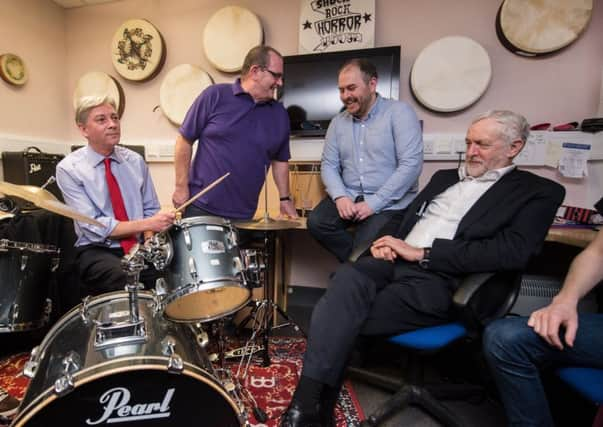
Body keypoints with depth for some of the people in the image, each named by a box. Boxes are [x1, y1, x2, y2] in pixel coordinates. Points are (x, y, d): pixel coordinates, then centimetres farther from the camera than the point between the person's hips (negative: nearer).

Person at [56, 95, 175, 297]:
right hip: (97, 251, -3)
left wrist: (149, 239, -12)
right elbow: (95, 227, -12)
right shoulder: (69, 169, -4)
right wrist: (148, 224, -21)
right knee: (126, 280, -34)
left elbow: (151, 210, 8)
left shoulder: (135, 161, 7)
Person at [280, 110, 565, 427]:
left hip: (440, 279, -5)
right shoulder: (445, 177, 27)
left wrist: (422, 253, -13)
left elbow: (512, 252, -9)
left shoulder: (538, 192, 8)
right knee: (346, 277, -30)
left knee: (343, 319, -26)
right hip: (394, 262, 5)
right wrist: (387, 239, 1)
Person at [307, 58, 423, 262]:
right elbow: (328, 165, 8)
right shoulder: (338, 121, 11)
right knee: (316, 222, -19)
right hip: (348, 198, 5)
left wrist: (373, 203, -19)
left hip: (389, 203, -5)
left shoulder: (399, 112, -6)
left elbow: (411, 164, -15)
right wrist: (340, 196, -13)